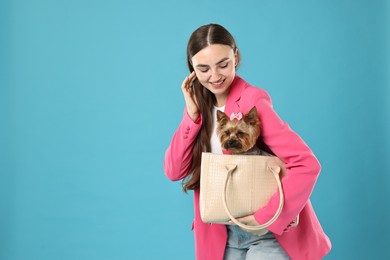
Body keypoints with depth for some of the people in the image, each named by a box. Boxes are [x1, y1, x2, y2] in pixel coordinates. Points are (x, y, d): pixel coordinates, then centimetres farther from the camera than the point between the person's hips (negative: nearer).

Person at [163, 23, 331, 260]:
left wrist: (266, 217, -25)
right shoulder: (200, 105, 3)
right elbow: (174, 171, -5)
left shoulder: (251, 101, -16)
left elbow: (307, 164, -24)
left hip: (267, 234, -5)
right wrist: (192, 114, -12)